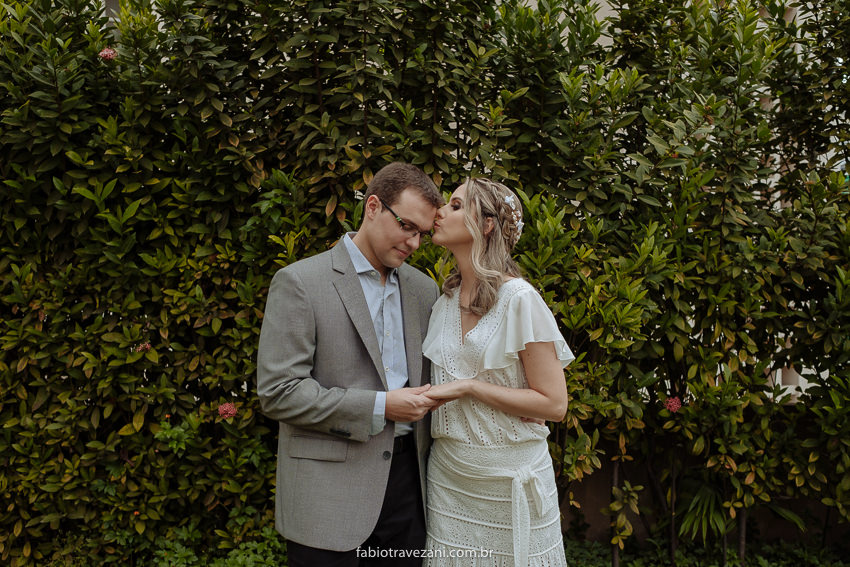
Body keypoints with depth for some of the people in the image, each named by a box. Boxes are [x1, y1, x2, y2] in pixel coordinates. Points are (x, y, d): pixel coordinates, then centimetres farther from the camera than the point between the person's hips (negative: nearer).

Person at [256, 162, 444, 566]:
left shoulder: (423, 289, 9)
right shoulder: (299, 283, -9)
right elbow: (276, 392, -15)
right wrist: (380, 408, -17)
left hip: (406, 479, 5)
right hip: (328, 488, -5)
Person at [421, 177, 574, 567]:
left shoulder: (519, 299, -15)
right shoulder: (445, 301, 5)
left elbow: (554, 404, -16)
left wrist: (467, 388, -18)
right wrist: (426, 397, -1)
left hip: (510, 476, -5)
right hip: (448, 474, 5)